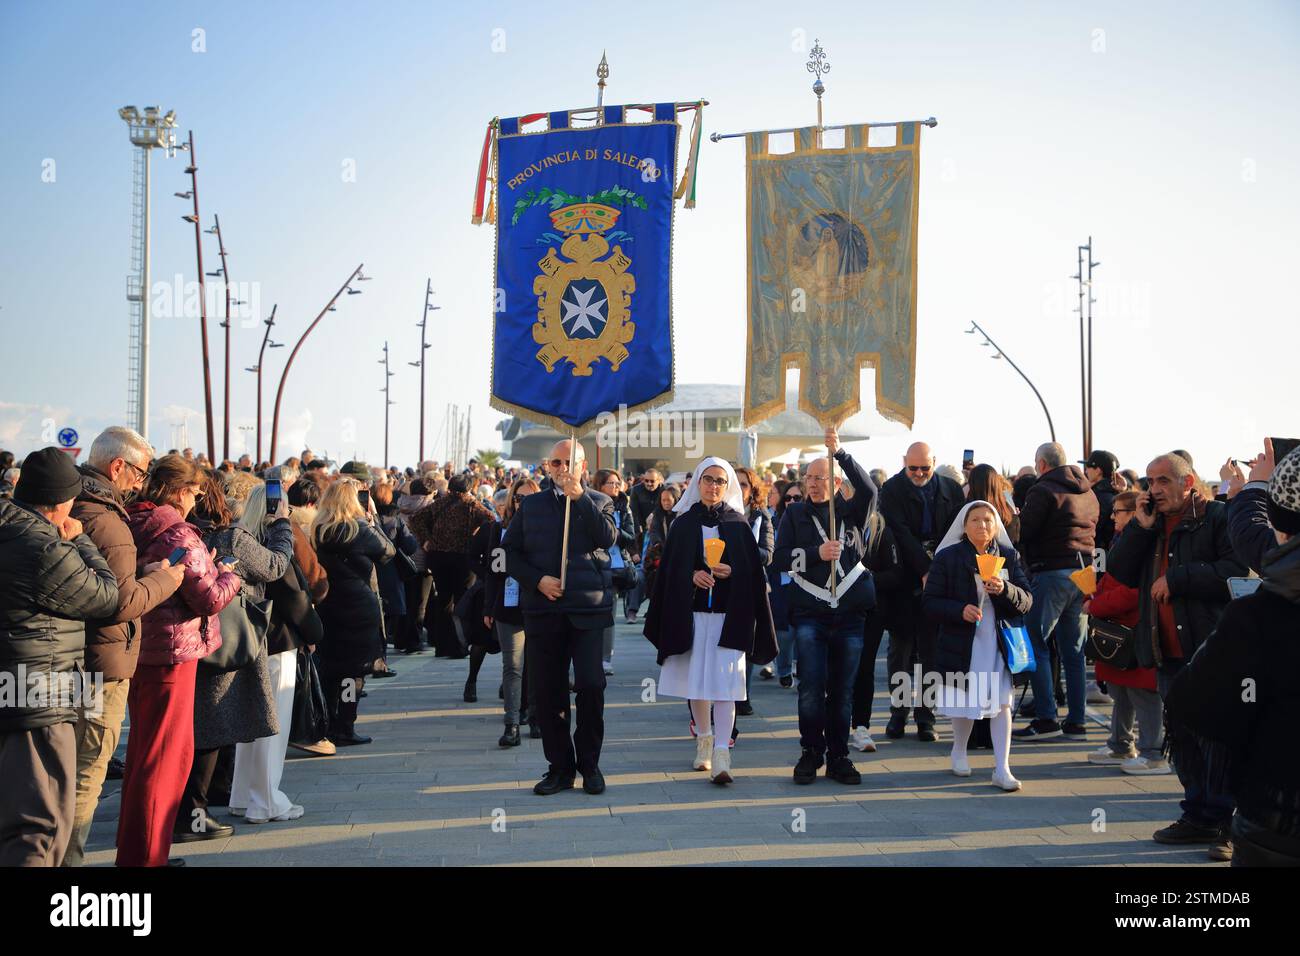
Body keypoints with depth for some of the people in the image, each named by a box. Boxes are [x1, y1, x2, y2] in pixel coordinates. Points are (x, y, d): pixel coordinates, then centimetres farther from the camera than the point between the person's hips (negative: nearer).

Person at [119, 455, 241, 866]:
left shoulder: (130, 525, 5)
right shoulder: (178, 536, -19)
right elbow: (210, 600, -19)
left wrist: (207, 567, 9)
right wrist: (230, 574, 1)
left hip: (136, 648, 9)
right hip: (171, 652, -9)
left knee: (143, 748, 21)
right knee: (166, 755, 2)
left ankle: (132, 848, 34)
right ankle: (146, 855, 8)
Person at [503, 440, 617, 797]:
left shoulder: (598, 502, 9)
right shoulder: (531, 505, 13)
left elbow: (607, 538, -10)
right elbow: (509, 551, 8)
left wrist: (578, 497, -15)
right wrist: (537, 580, -6)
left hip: (589, 607, -2)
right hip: (543, 609, 2)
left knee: (591, 685, -7)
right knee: (549, 690, 5)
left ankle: (589, 764, 10)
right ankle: (560, 766, 16)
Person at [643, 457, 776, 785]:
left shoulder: (738, 524, 5)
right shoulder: (683, 523, 7)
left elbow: (753, 570, 3)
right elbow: (670, 570, 5)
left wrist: (731, 572, -15)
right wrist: (692, 575, -13)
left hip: (729, 613, -2)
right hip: (691, 611, 2)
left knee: (723, 680, -11)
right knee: (696, 679, 7)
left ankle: (721, 755, -14)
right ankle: (704, 742, 26)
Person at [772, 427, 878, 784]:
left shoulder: (851, 511, 7)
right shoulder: (796, 514, 9)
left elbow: (869, 489, -14)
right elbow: (780, 559, 2)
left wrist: (840, 453, -24)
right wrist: (817, 553, -12)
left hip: (850, 612, 1)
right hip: (809, 612, 0)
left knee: (842, 690, 6)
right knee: (811, 688, -4)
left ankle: (838, 757, 17)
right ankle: (811, 752, 12)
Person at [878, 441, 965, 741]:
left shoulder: (951, 490, 7)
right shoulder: (892, 490, -2)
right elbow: (900, 533, -12)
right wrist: (925, 569, -19)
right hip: (904, 580, -2)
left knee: (931, 649, 3)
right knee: (900, 646, 4)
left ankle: (925, 716, 8)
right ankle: (898, 713, 12)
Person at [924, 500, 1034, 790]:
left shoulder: (1009, 556, 5)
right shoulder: (947, 557, -2)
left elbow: (1026, 601, 2)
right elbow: (930, 602, -4)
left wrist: (1004, 589, -19)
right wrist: (959, 610, -21)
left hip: (999, 641, 1)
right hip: (962, 643, -1)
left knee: (1001, 701, -7)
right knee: (966, 701, 12)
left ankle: (1002, 769, -2)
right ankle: (959, 751, 38)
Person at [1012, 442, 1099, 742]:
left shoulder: (1043, 490, -9)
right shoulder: (1088, 493, 16)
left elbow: (1022, 532, -11)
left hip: (1052, 572, -8)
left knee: (1035, 644, -2)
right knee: (1073, 650, 11)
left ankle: (1046, 718, -6)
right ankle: (1076, 721, 13)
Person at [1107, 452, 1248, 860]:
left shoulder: (1219, 517, -6)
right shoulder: (1148, 525, 15)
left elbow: (1237, 570, -19)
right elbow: (1120, 571, 5)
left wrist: (1177, 578, -16)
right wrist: (1141, 526, -5)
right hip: (1169, 654, 7)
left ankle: (1229, 824, 4)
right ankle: (1199, 816, 25)